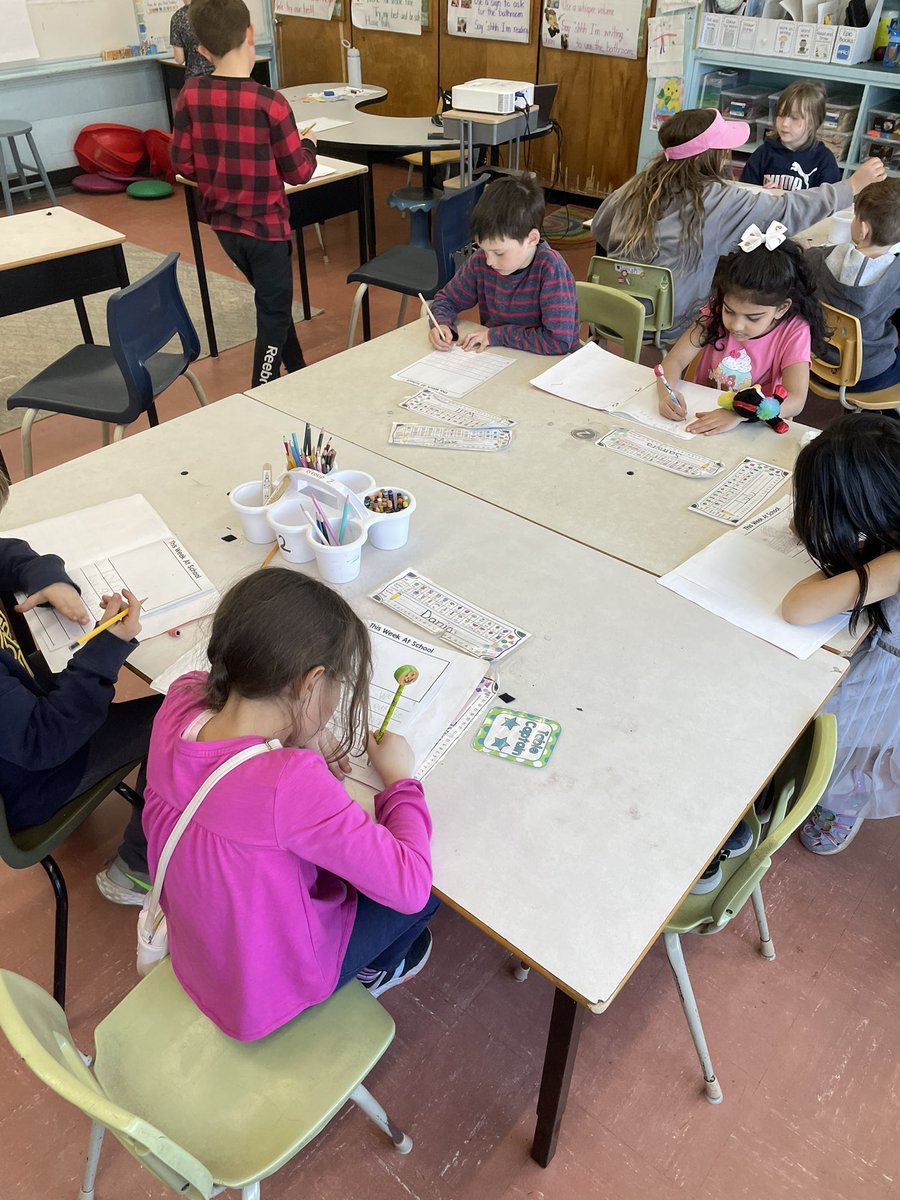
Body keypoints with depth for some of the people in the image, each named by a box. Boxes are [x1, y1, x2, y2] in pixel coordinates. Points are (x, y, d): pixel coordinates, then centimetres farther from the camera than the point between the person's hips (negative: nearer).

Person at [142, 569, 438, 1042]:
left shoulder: (179, 704, -21)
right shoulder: (293, 784, -41)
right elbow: (410, 886, -31)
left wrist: (300, 739, -7)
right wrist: (400, 780, -16)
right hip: (269, 990, -6)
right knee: (437, 873, 13)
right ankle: (373, 970, 41)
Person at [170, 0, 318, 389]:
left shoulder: (191, 94, -6)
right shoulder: (270, 103, -19)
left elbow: (182, 162, 0)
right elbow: (298, 172, -13)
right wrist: (308, 144, 8)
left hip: (223, 223, 6)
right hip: (266, 225, -6)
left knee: (273, 300, 23)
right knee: (274, 311, 7)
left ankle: (297, 373, 36)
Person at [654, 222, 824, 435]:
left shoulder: (794, 331, -13)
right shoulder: (717, 312, -4)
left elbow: (795, 400, -23)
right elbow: (675, 359, -7)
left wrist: (737, 414, -38)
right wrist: (667, 393, -29)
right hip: (701, 421, 1)